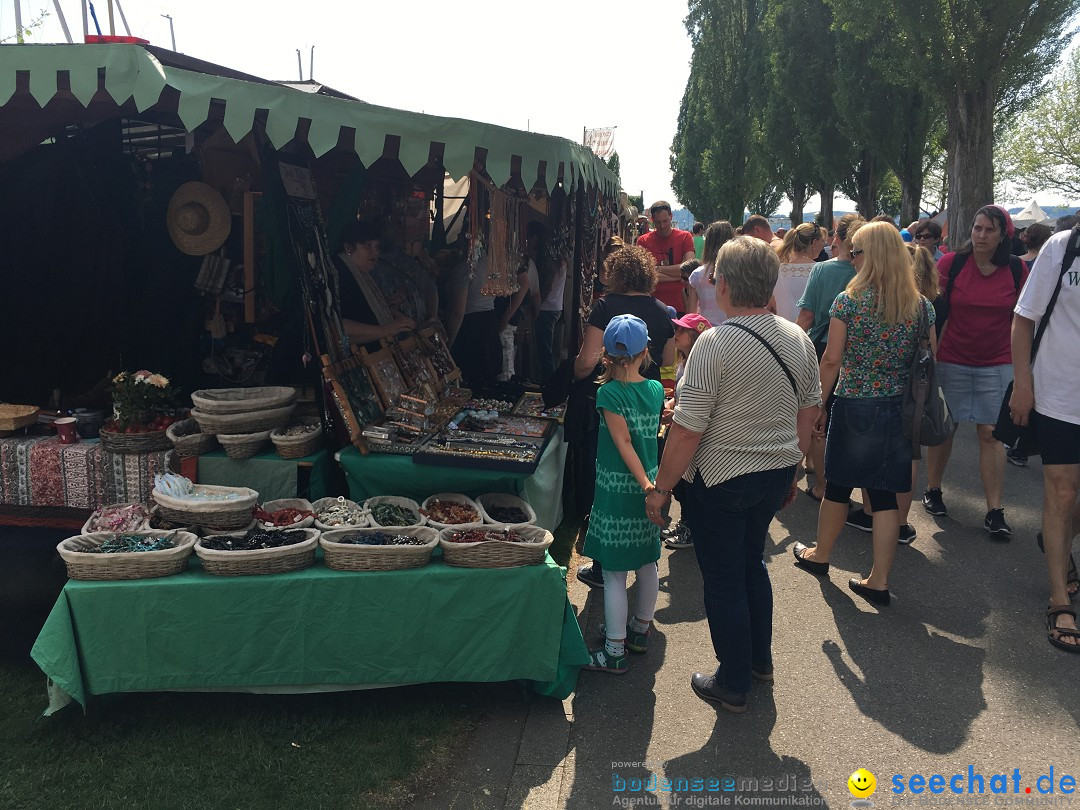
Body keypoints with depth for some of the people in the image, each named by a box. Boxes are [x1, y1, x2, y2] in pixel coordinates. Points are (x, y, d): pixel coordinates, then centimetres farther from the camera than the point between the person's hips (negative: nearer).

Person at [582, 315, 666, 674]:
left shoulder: (608, 392, -16)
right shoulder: (656, 389, 0)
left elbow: (624, 444, -17)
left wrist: (645, 483, -15)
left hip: (617, 487, -6)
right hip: (648, 482, 6)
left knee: (614, 571, 1)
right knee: (647, 561, 19)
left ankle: (615, 651, 8)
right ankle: (641, 630, 35)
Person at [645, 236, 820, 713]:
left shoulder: (715, 343, -22)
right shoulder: (798, 339, -1)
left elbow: (688, 428, -22)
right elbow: (809, 410, 9)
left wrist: (661, 488, -11)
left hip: (719, 479, -7)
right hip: (776, 474, 7)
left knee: (724, 580, 9)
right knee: (752, 563, 26)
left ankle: (733, 685, 24)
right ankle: (760, 660, 42)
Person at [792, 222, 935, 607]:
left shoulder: (848, 301, -10)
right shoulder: (922, 305, 0)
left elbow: (831, 361, -10)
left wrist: (819, 404, 0)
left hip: (854, 407, -3)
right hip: (900, 410, 3)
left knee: (838, 484, 14)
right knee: (884, 494, 7)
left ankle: (820, 555, 34)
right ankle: (879, 580, 10)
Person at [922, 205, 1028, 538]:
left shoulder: (1017, 269, 0)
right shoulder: (951, 263, -6)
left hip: (996, 365, 1)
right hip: (951, 361, -1)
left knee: (991, 434, 0)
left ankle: (995, 511, 3)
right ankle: (932, 490, 26)